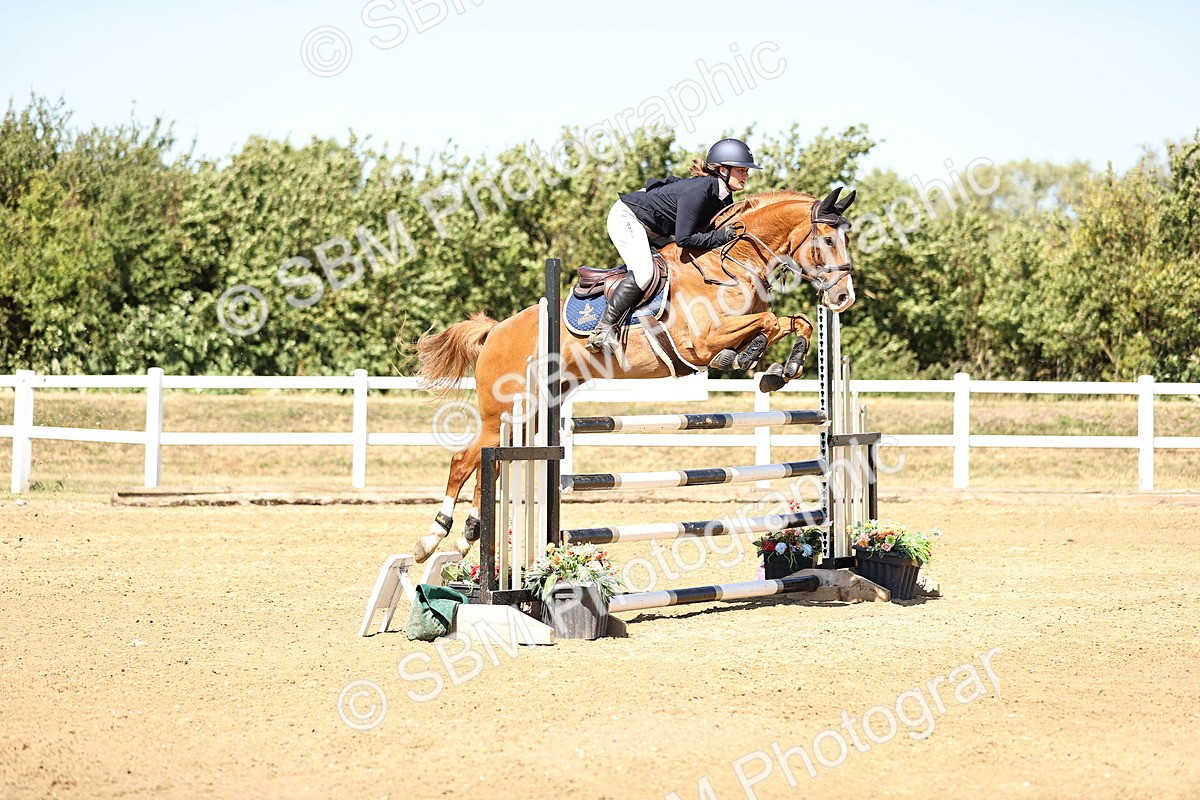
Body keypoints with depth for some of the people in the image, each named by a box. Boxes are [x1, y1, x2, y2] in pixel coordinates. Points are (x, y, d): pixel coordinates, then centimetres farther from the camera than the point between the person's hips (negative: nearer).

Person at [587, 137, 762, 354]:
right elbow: (684, 238, -33)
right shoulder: (698, 191, -31)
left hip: (653, 229, 10)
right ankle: (604, 329, -19)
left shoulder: (724, 198, -2)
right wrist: (722, 236, -30)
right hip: (626, 218, -10)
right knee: (644, 273, -27)